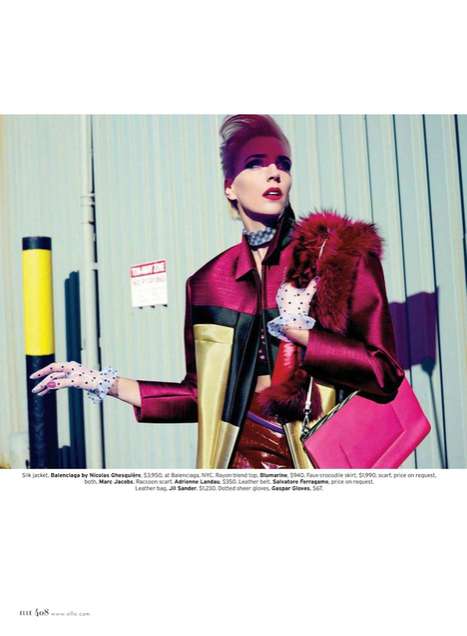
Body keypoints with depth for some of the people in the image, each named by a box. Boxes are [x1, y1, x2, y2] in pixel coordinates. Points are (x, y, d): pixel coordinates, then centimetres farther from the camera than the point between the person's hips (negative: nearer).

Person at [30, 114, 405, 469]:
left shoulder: (341, 253, -6)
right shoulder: (209, 283, 3)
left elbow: (384, 373, -10)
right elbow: (203, 396, 8)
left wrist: (296, 328, -17)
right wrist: (104, 382, 7)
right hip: (242, 454, 2)